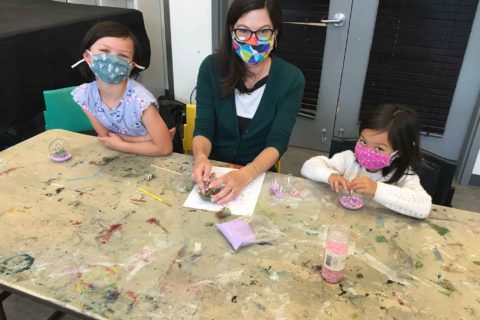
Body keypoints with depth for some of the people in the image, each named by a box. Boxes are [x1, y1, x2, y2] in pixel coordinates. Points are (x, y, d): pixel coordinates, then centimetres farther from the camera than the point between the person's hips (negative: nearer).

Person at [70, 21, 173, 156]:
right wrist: (151, 137, -18)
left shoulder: (140, 99, -26)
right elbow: (106, 138, -6)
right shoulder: (83, 95, -14)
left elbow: (164, 148, -22)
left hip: (149, 158, -3)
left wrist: (120, 145, -14)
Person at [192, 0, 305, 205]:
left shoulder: (291, 79, -9)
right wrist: (201, 157, -30)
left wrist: (245, 175, -32)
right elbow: (203, 127, -8)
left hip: (258, 175, -1)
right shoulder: (212, 67, -7)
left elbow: (277, 142, -15)